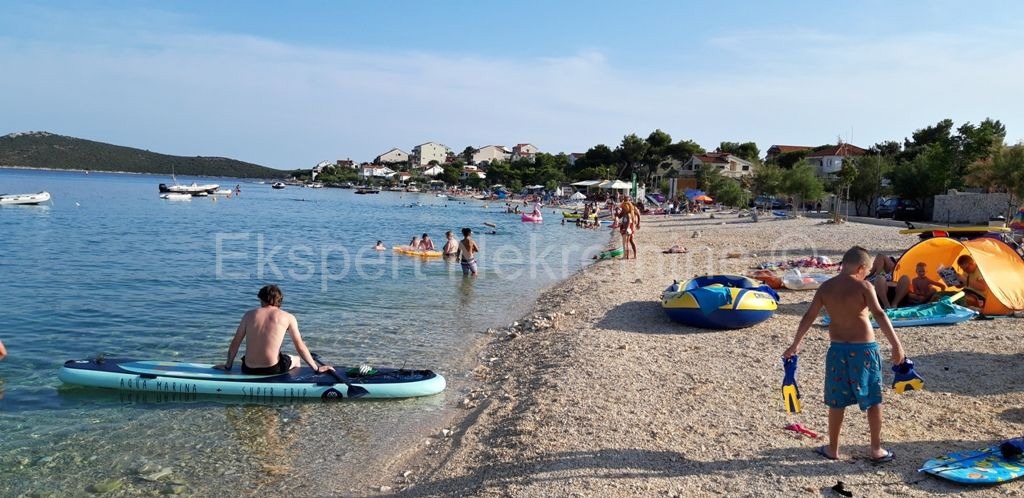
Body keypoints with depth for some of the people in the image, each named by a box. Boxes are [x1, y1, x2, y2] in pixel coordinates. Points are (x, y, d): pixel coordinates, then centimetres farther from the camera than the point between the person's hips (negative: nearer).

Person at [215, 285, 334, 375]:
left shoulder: (249, 315, 5)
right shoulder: (288, 318, -1)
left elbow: (235, 343, 9)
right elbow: (300, 347, 0)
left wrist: (228, 365, 24)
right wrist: (317, 368, 8)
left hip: (248, 370, 2)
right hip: (272, 369, -2)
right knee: (295, 359, 30)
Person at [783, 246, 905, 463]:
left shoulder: (825, 288, 2)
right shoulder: (863, 287, -9)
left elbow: (808, 317, 4)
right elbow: (879, 315, -19)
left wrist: (795, 345, 13)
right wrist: (896, 345, -19)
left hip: (837, 349, 3)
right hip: (864, 349, -3)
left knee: (836, 401, 13)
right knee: (873, 401, 11)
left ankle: (833, 449, 22)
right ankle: (876, 450, 18)